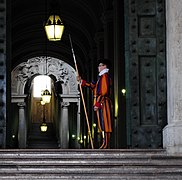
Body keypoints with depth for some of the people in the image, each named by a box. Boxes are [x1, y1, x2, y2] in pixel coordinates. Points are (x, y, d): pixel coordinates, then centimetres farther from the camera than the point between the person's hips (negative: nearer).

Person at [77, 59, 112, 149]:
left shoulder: (105, 76, -10)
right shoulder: (101, 77, 22)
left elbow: (104, 91, -19)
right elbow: (93, 86, 26)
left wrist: (97, 104, -21)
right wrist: (81, 81, 25)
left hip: (103, 103, -10)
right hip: (100, 104, 10)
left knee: (104, 123, -11)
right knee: (102, 124, 9)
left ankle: (106, 144, -13)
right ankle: (105, 144, 9)